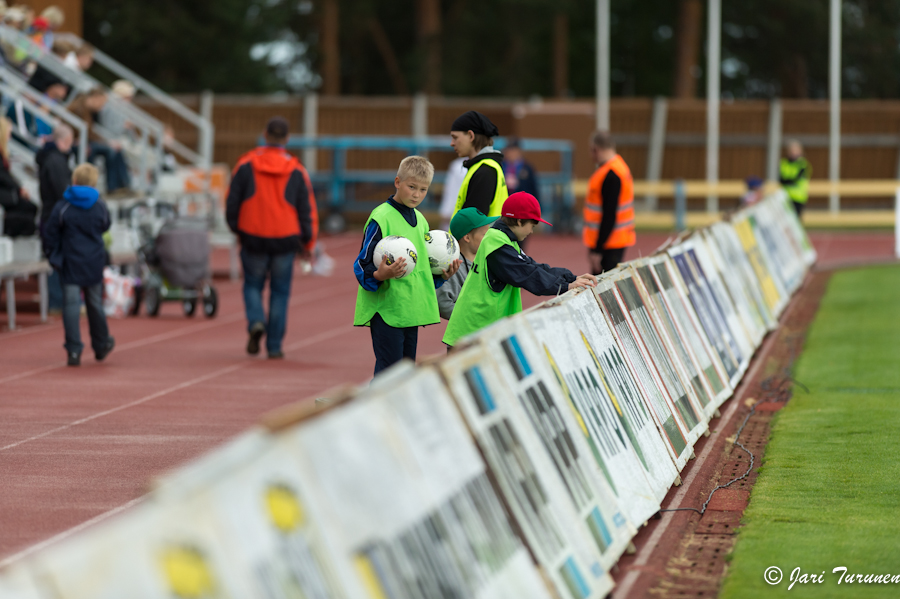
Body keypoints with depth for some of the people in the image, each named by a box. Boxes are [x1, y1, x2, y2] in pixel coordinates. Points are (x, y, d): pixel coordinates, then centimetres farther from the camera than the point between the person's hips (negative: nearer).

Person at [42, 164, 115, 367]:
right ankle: (101, 345, 30)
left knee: (71, 304, -2)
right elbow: (105, 227, 13)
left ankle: (74, 350, -11)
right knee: (94, 303, 16)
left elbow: (51, 236, -4)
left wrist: (55, 255, 9)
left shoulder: (62, 208, -9)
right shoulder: (100, 207, -4)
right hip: (95, 262, 2)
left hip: (71, 263, -2)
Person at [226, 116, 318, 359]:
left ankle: (256, 322, -13)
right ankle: (274, 347, 7)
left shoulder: (246, 164, -4)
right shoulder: (296, 170, -1)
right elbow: (307, 209, 1)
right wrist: (307, 243, 10)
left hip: (253, 238, 0)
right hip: (285, 239, 0)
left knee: (253, 284, 16)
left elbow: (232, 201, 1)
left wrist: (236, 228, 18)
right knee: (280, 291, 9)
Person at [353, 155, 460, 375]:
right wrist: (380, 275, -33)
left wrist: (442, 275, 7)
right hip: (387, 308, -8)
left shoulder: (420, 220, 13)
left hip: (412, 309, 8)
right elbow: (362, 266, -14)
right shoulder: (381, 218, -11)